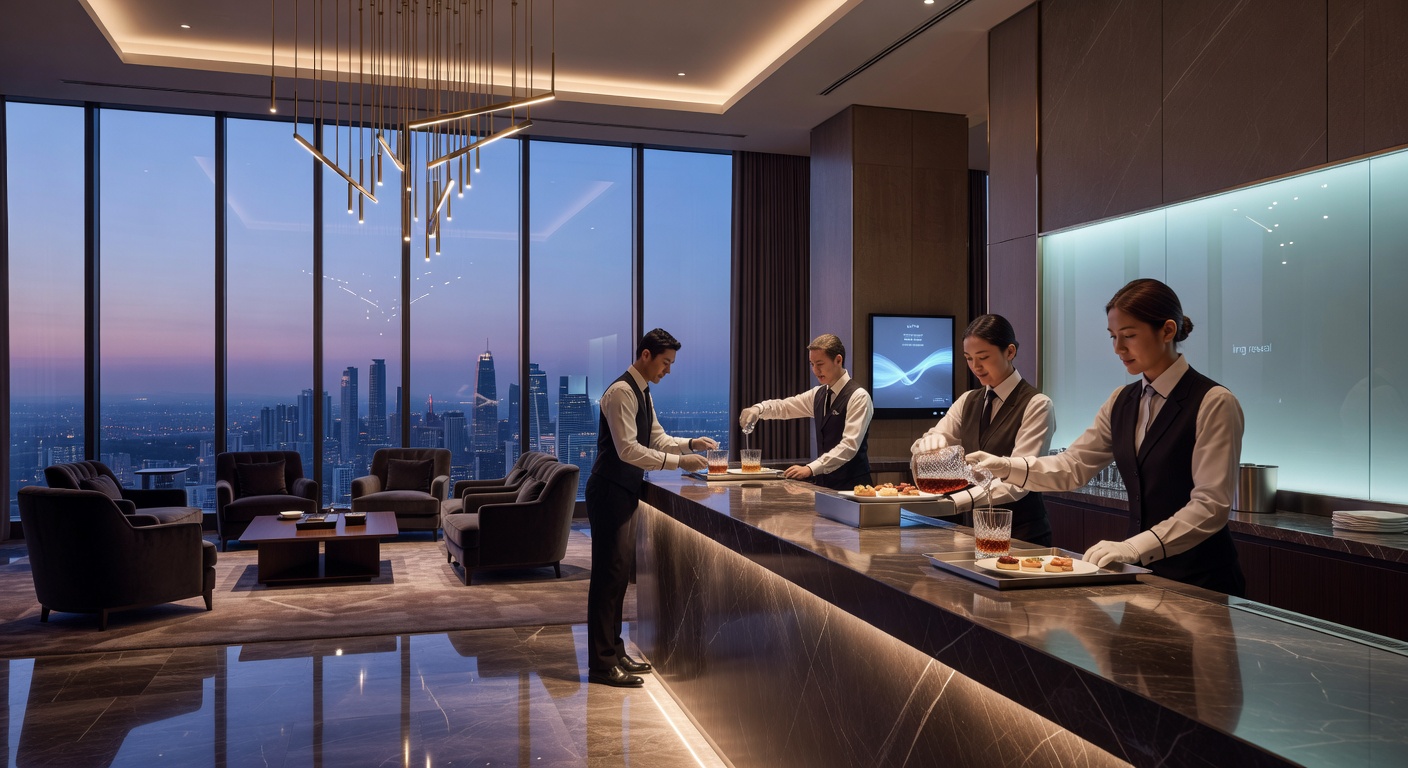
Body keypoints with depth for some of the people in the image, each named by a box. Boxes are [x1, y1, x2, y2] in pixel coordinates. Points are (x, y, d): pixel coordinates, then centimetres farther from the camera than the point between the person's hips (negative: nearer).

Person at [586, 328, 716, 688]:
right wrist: (679, 462, -24)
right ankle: (601, 663, 1)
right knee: (609, 573, -6)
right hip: (609, 492, -10)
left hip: (626, 491, 10)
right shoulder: (621, 392, -17)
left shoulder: (642, 393, 14)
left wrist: (690, 443, 2)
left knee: (621, 571, 13)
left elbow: (657, 438, 19)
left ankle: (613, 651, 23)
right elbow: (628, 449, -24)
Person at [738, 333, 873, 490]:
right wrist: (758, 409, -12)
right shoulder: (818, 394, 10)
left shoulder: (859, 396, -13)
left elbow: (850, 445, -21)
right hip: (825, 483, 6)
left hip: (851, 486, -6)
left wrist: (811, 469, -29)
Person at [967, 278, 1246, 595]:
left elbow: (1211, 505, -18)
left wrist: (1135, 546, -27)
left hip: (1199, 579, -5)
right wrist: (1005, 466, -11)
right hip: (1142, 571, 5)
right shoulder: (1122, 402, 7)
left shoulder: (1213, 403, -12)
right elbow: (1072, 466, 5)